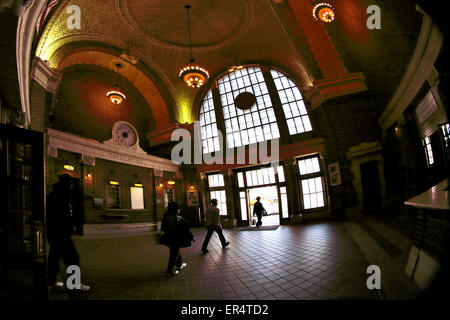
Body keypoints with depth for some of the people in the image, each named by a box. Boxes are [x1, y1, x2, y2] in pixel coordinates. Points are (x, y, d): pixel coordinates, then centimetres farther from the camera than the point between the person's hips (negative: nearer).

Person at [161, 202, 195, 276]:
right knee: (174, 255, 6)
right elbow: (186, 229, -12)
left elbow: (162, 228, 4)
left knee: (176, 251, 25)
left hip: (168, 239, 6)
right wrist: (192, 237, 1)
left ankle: (179, 265, 41)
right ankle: (170, 270, 12)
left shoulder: (165, 217, -7)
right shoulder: (179, 219, -19)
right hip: (177, 240, -6)